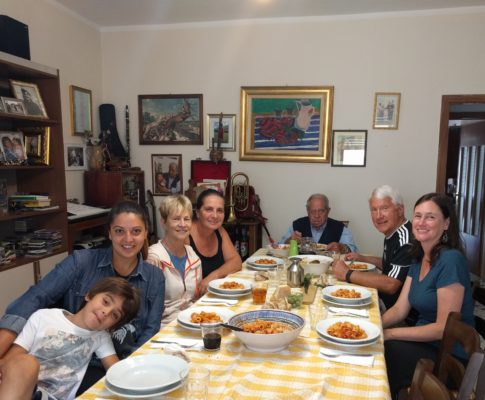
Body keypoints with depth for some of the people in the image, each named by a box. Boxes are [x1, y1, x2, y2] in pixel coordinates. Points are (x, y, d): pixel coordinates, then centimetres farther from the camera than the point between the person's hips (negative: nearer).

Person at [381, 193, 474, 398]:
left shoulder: (450, 260, -20)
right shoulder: (419, 259, 5)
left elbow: (443, 328, -21)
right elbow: (399, 310, 4)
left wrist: (388, 333, -20)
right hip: (425, 342, 7)